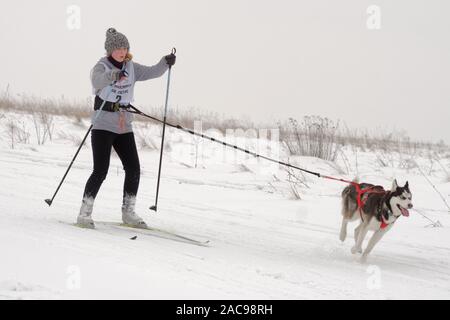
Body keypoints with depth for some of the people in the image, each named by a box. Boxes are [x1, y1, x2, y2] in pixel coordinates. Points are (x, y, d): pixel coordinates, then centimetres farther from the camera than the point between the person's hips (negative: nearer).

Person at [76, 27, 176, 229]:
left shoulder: (131, 68, 9)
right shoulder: (101, 67, -10)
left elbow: (153, 72, 5)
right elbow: (97, 80, -32)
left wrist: (165, 63, -15)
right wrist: (114, 75, -53)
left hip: (124, 127, 6)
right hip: (103, 125, -6)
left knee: (134, 170, 3)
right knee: (101, 170, -12)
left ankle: (128, 213, 16)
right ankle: (84, 214, -2)